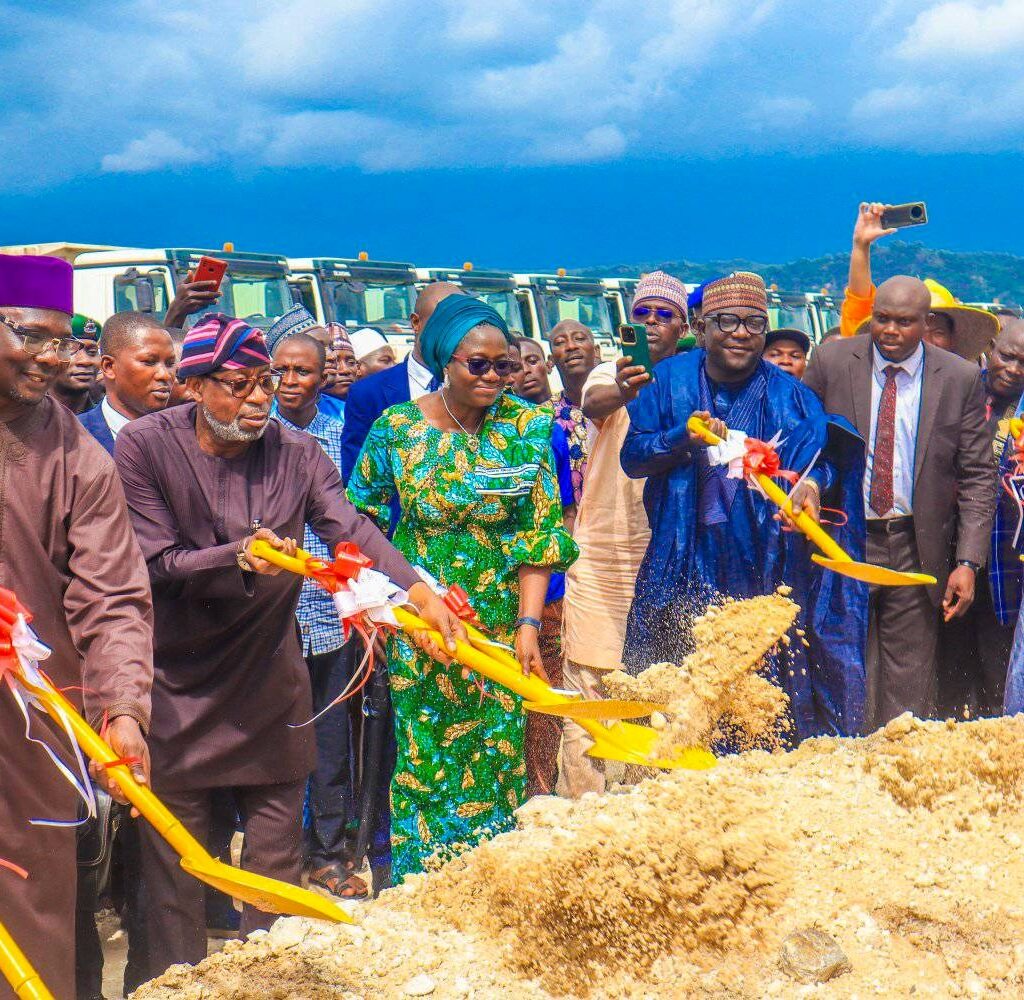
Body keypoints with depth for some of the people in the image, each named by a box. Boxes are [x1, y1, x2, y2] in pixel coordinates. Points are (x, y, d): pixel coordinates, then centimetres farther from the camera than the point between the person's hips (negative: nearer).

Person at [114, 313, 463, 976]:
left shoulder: (297, 453, -3)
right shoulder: (144, 446, -10)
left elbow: (353, 530, -16)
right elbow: (156, 562, -13)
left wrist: (416, 588, -33)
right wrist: (236, 556, -31)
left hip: (271, 675, 3)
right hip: (176, 681, -2)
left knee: (277, 841, 9)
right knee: (174, 846, 5)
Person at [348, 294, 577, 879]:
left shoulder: (528, 427, -4)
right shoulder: (397, 427, -3)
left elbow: (541, 531, -5)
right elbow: (362, 521, 8)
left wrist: (529, 623, -11)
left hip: (500, 625, 0)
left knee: (498, 757, 4)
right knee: (426, 757, 2)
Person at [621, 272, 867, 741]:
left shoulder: (789, 396, 5)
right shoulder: (670, 380, 7)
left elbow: (820, 453, -10)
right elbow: (631, 456, 4)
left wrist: (812, 482, -33)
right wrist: (682, 439, -15)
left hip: (763, 568, 0)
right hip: (685, 566, 1)